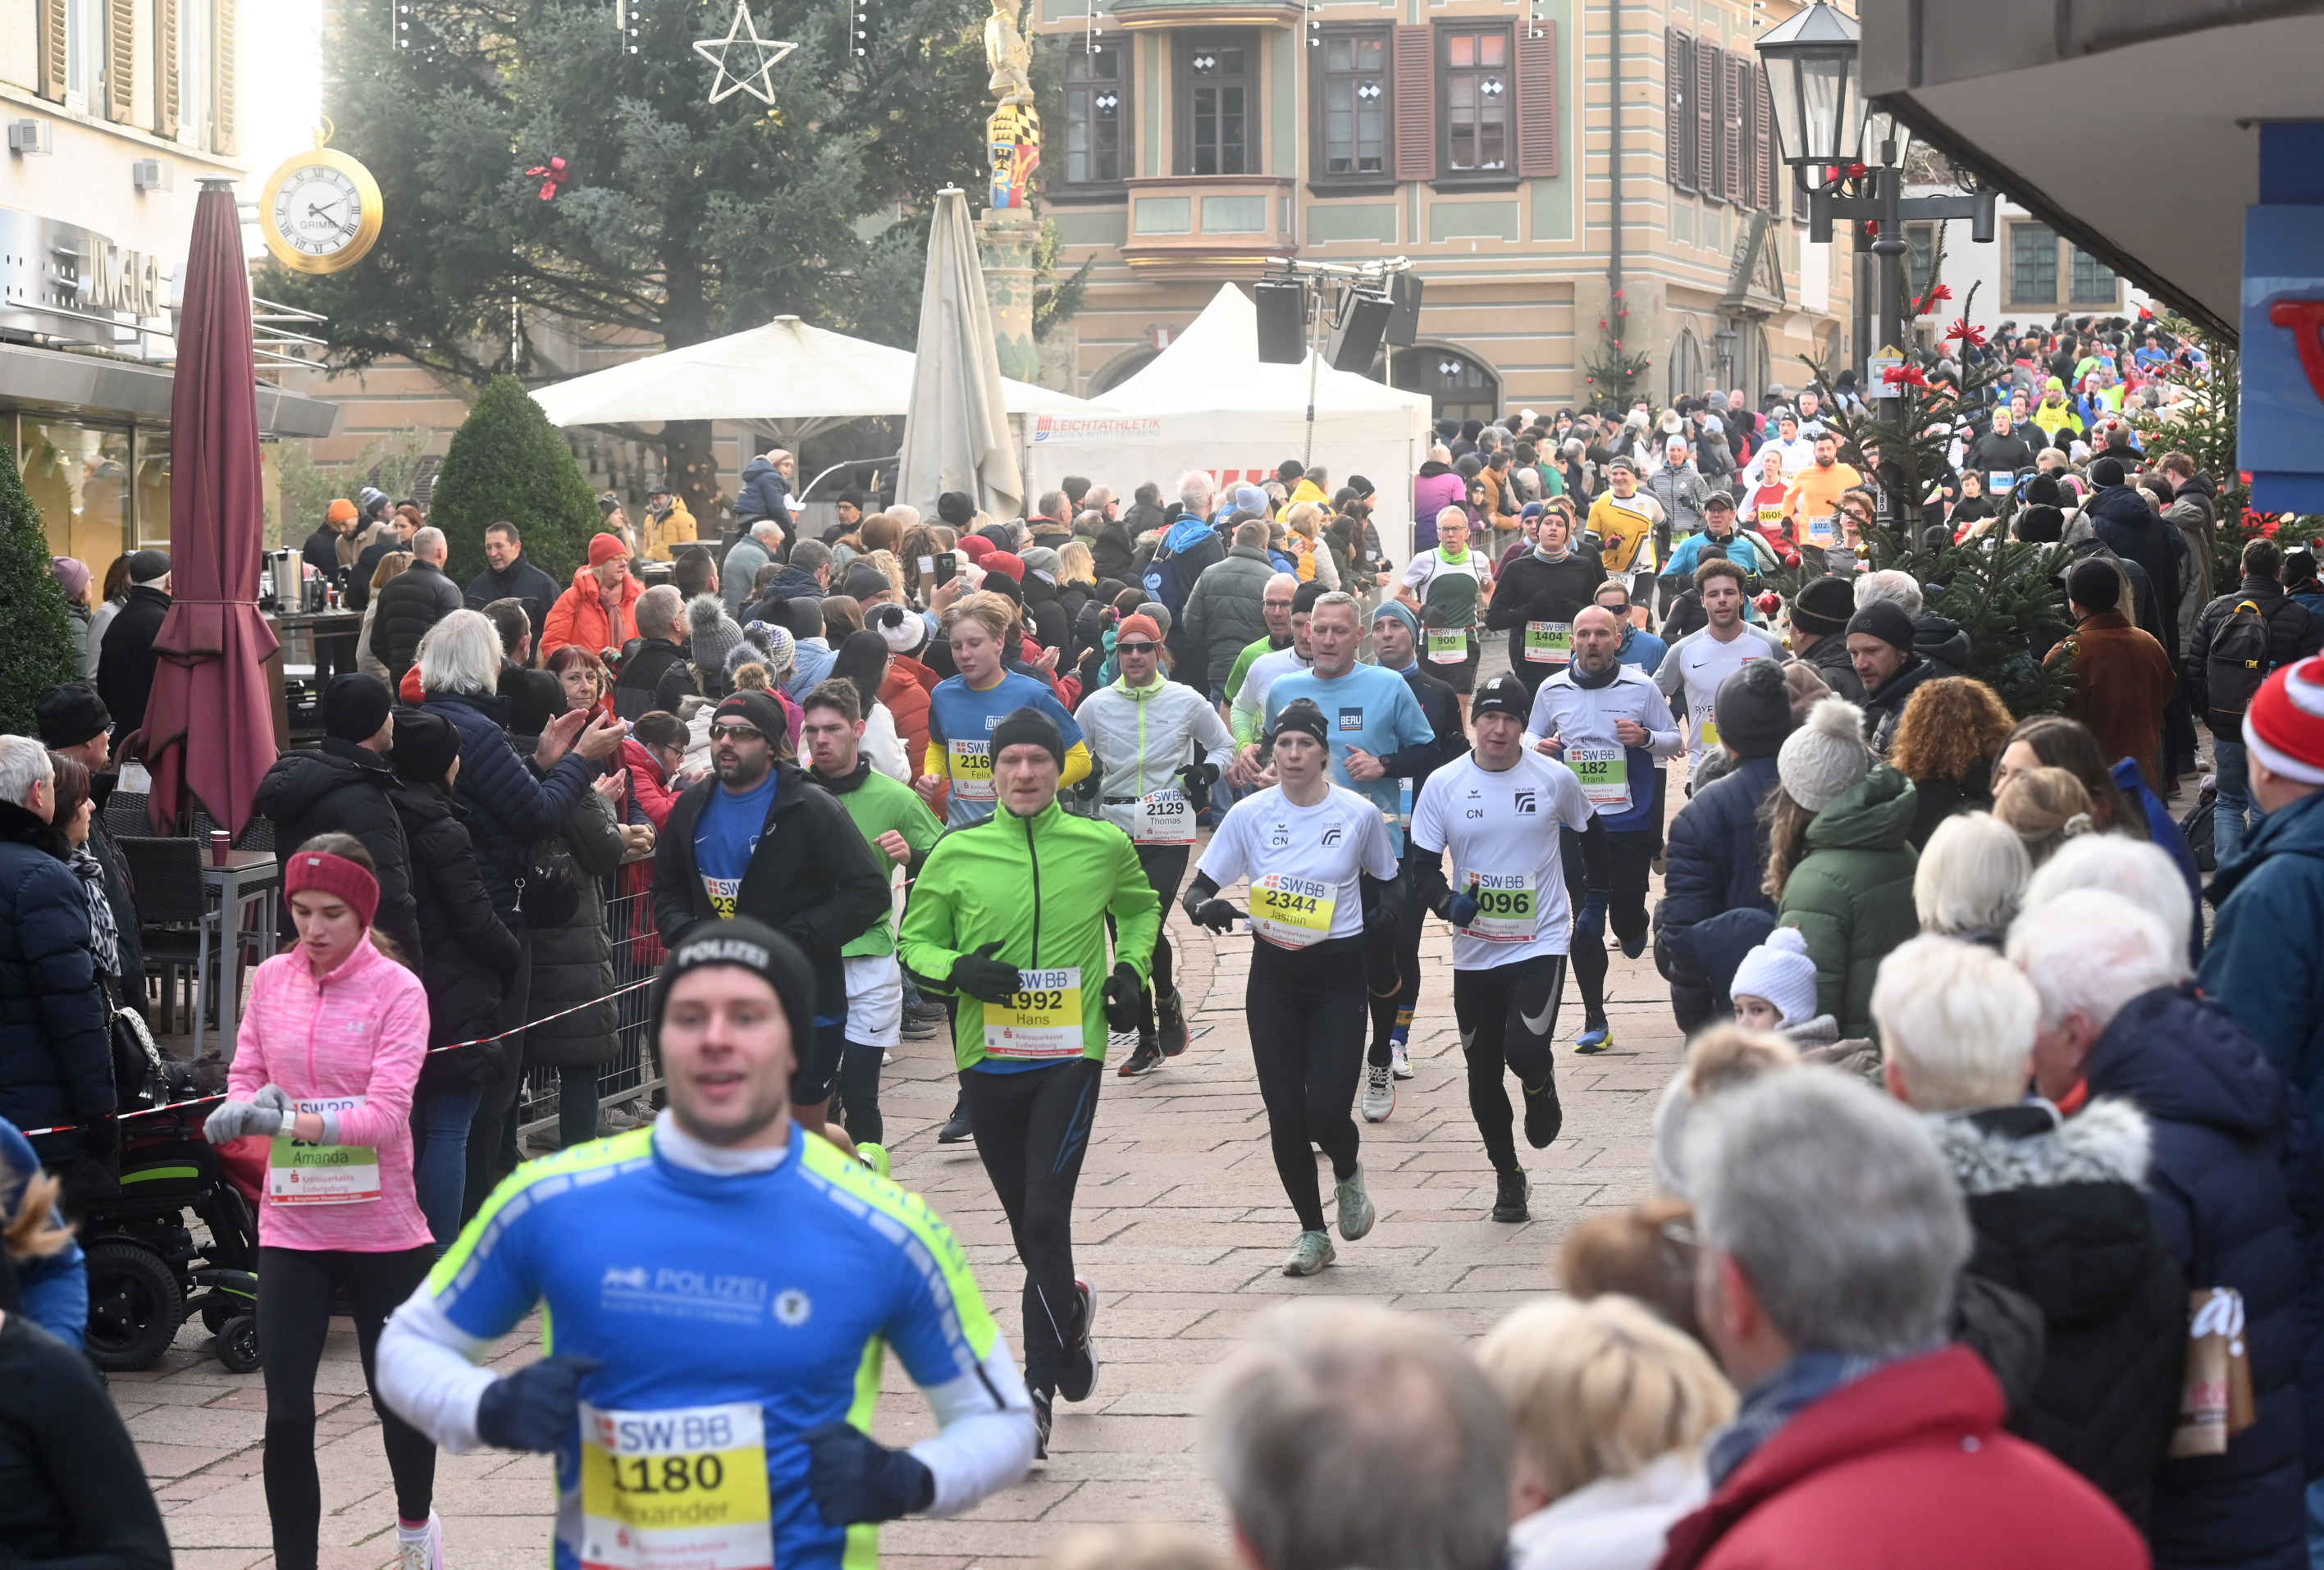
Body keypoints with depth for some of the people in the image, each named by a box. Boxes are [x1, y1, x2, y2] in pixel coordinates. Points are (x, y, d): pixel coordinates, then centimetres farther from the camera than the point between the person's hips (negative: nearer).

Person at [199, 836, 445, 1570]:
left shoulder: (397, 990, -10)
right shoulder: (272, 979, 2)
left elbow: (388, 1112, -19)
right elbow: (245, 1079, 8)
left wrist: (293, 1123, -32)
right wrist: (243, 1108, -16)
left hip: (383, 1229, -2)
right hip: (292, 1227, 2)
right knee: (286, 1412, -6)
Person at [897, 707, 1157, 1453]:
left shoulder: (1103, 847, 2)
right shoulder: (956, 853, 0)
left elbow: (1139, 907, 22)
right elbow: (914, 941, 7)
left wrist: (1130, 969, 6)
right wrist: (957, 969, -13)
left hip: (1071, 1055, -2)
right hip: (987, 1057, 2)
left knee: (1046, 1215, -14)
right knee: (1026, 1221, 11)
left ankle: (1039, 1386, -4)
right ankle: (1070, 1309, 41)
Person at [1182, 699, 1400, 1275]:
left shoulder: (1359, 814, -4)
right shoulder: (1249, 815, -3)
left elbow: (1387, 880, 13)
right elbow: (1198, 889, 0)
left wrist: (1386, 912, -7)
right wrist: (1205, 908, -23)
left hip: (1338, 973, -2)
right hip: (1273, 974, 2)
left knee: (1326, 1111, -12)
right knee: (1284, 1114, 1)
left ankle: (1348, 1171, 24)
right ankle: (1312, 1233, 19)